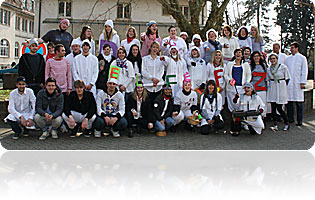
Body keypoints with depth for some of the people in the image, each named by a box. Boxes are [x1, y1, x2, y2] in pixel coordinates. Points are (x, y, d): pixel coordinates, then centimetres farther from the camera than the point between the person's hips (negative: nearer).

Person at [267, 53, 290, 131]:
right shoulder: (268, 69, 8)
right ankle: (275, 124, 7)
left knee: (279, 108, -5)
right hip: (272, 88, 4)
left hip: (281, 87, -4)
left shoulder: (283, 67, -4)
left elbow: (287, 78, 2)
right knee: (273, 107, -2)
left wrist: (284, 86, 2)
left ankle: (287, 123, 13)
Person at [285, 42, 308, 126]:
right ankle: (290, 118, 12)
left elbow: (304, 71, 0)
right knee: (289, 101, 3)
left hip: (298, 83, -3)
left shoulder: (302, 58, 4)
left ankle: (299, 120, 3)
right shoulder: (288, 58, 14)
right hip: (288, 83, 4)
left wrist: (303, 82, -7)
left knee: (299, 102, -2)